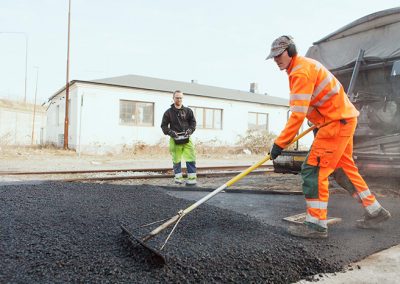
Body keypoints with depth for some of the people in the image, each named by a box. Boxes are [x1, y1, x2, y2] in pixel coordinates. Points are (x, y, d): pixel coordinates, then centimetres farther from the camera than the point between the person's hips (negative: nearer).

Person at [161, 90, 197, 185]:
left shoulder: (188, 111, 10)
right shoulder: (168, 112, 6)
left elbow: (193, 122, 12)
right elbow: (164, 125, 6)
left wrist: (190, 130, -6)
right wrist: (170, 132, -10)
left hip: (186, 138, 1)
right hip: (175, 139, -1)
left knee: (190, 159, -6)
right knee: (176, 160, 5)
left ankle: (192, 177, 0)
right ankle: (178, 177, 17)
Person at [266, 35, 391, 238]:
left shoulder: (301, 71, -18)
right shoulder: (304, 66, 15)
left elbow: (298, 114, -24)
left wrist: (279, 144, -21)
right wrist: (318, 122, 25)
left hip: (337, 122, -11)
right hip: (342, 119, 11)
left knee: (313, 168, -10)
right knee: (343, 168, 18)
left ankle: (316, 224, -4)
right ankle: (375, 212, 30)